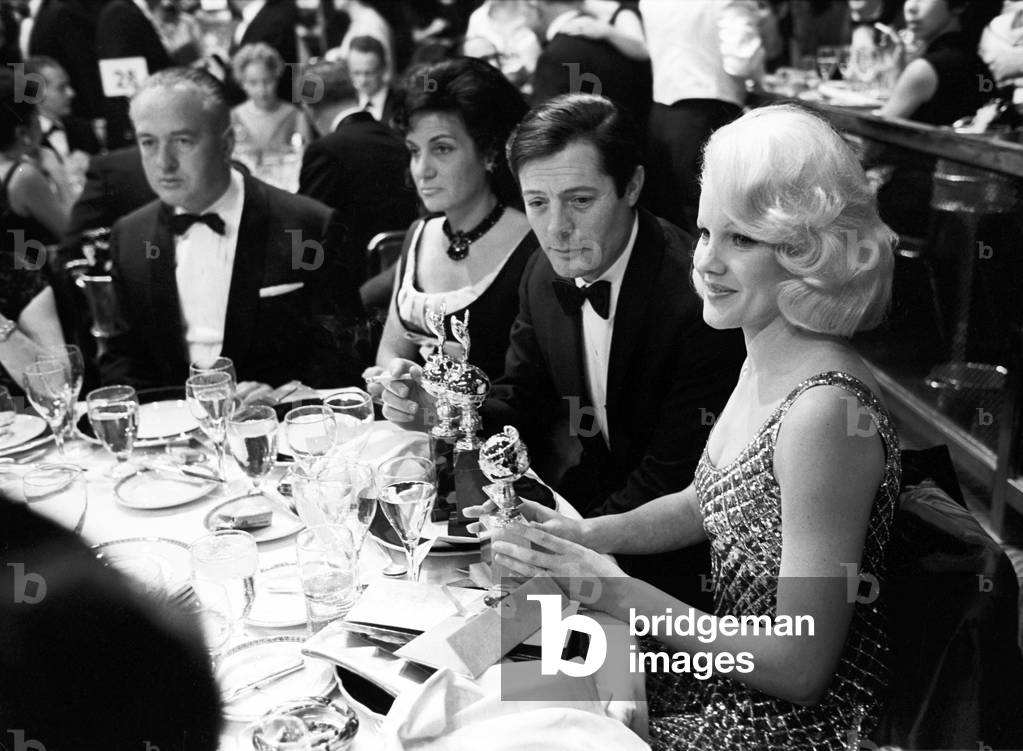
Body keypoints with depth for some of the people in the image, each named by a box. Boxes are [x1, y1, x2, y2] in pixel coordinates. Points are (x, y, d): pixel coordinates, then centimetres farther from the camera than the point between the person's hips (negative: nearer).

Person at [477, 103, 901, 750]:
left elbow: (799, 667, -25)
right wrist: (580, 535, -1)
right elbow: (701, 505, 15)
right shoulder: (764, 361, 0)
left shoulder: (825, 409, -28)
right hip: (723, 674, 7)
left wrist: (615, 590, -22)